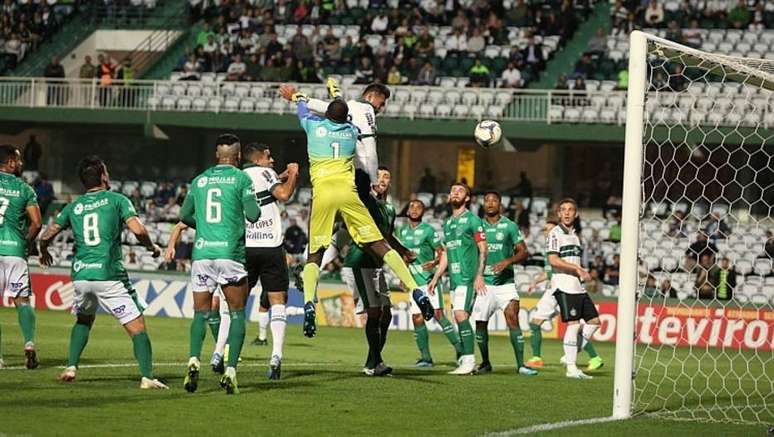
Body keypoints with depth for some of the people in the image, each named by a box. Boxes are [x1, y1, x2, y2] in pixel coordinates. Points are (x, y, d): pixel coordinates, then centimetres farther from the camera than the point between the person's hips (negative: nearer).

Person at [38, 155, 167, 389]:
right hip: (109, 274, -5)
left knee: (84, 319, 30)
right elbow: (138, 230, -10)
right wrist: (152, 247, 8)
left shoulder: (74, 207, 13)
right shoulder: (116, 200, 1)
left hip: (80, 274, 5)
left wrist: (44, 252, 35)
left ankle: (71, 367, 17)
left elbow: (46, 236, 13)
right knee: (137, 327, -2)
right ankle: (147, 377, -14)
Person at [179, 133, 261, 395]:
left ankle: (194, 360, -12)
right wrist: (253, 207, 16)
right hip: (230, 253, -3)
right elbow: (253, 215, -6)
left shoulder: (199, 181, 14)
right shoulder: (241, 179, 1)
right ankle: (231, 371, -5)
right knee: (237, 313, 7)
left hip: (201, 253, 3)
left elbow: (185, 216, 22)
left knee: (201, 313, 11)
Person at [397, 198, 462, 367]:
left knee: (438, 314, -15)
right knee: (417, 318, 1)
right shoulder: (402, 231, 13)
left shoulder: (428, 230, -4)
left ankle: (460, 349, -10)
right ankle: (425, 357, 8)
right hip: (414, 281, 6)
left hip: (429, 278, -6)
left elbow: (441, 252, -4)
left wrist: (434, 262, -23)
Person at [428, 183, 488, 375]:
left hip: (468, 277, -7)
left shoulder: (472, 220, -3)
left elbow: (483, 249, -6)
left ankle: (469, 361, -19)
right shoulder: (447, 223, 19)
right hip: (454, 278, 7)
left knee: (461, 314, -18)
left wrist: (479, 275, -15)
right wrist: (436, 278, 20)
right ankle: (465, 360, 9)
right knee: (460, 317, 6)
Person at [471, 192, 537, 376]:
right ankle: (485, 363, 21)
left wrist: (508, 261, -17)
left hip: (505, 282, -3)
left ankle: (520, 364, -15)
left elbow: (523, 252, -1)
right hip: (483, 282, 3)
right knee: (480, 323, 4)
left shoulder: (510, 226, 2)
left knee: (513, 319, -15)